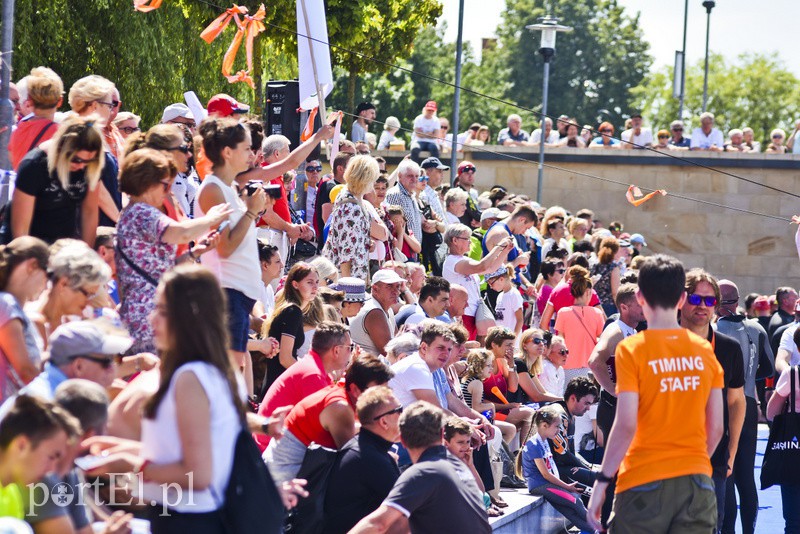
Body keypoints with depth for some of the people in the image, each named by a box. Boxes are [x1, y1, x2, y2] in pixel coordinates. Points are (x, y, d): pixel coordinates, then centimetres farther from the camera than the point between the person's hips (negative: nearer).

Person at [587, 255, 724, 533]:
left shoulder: (631, 349, -6)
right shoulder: (704, 351, 5)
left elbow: (626, 425, -13)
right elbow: (716, 428, 7)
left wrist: (601, 480, -6)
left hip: (645, 482, -3)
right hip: (698, 483, 3)